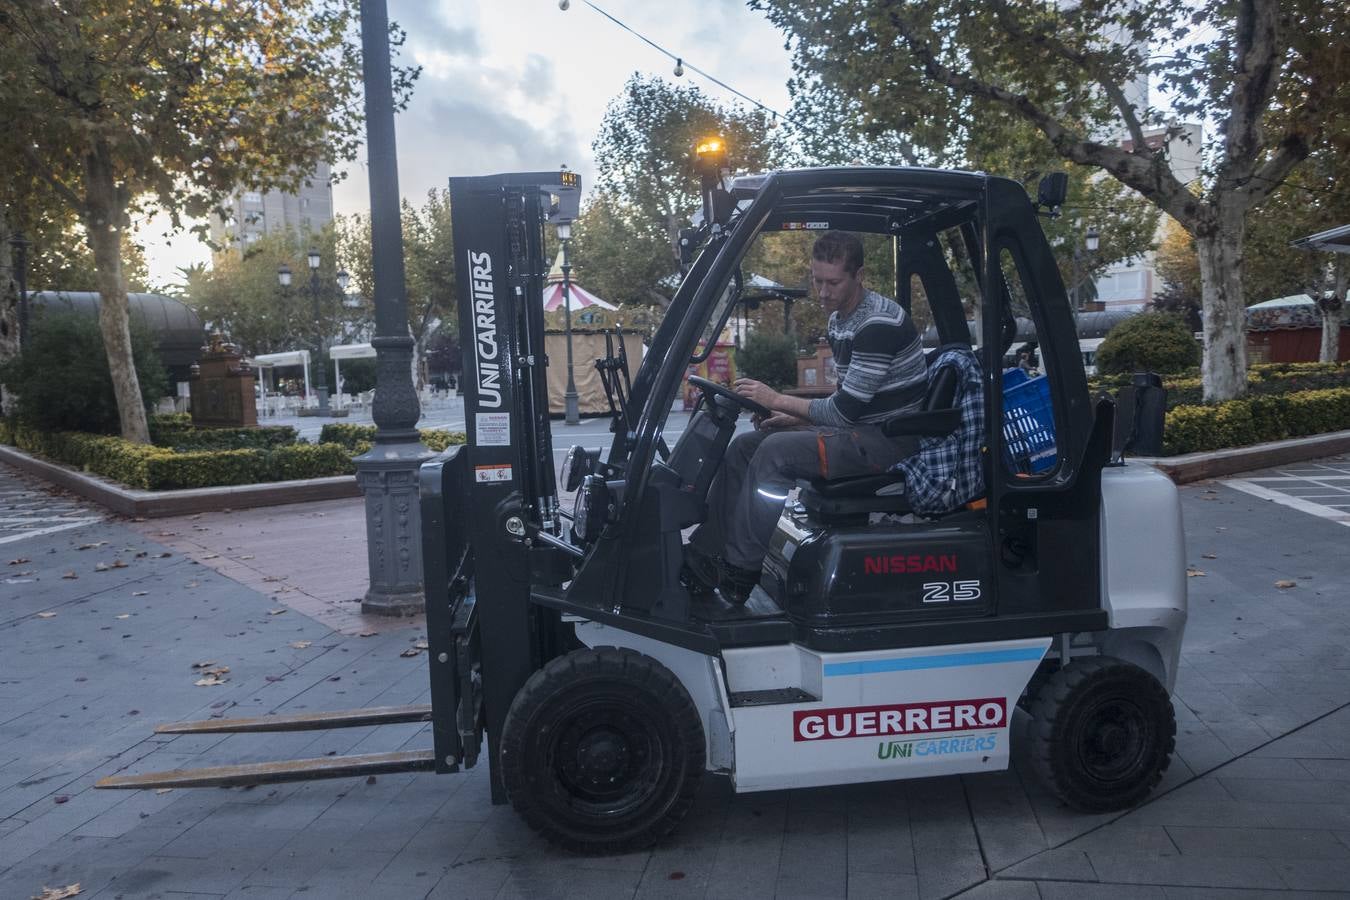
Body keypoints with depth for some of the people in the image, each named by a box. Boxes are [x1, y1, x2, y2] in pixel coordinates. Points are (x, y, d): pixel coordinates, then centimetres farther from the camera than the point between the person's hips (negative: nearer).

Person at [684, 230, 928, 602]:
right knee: (745, 445, 0)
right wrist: (796, 418, 3)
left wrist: (777, 400, -14)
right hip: (860, 426, 10)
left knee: (776, 452, -26)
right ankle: (705, 555, 1)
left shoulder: (880, 324, -20)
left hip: (890, 437, -10)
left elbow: (846, 410, -21)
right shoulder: (839, 321, 10)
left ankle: (739, 571, -15)